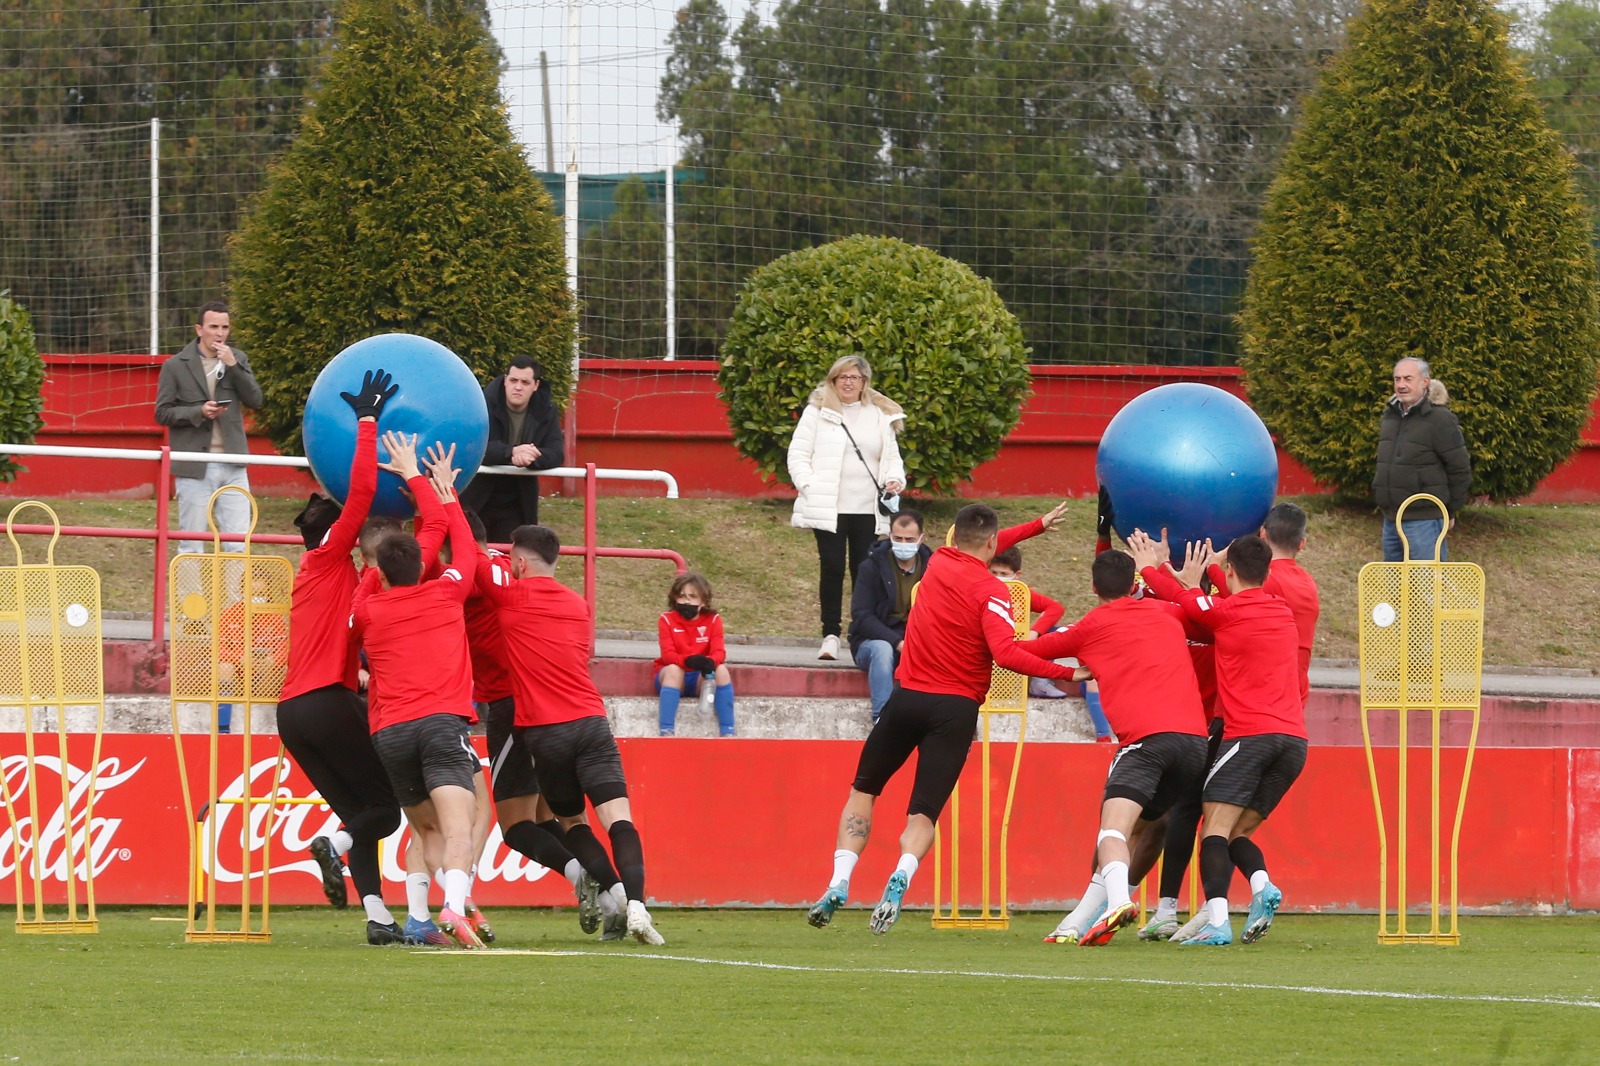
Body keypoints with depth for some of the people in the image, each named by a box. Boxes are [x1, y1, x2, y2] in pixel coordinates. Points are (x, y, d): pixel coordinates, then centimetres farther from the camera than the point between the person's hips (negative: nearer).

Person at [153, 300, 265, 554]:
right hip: (194, 466, -2)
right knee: (192, 544, 2)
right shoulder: (175, 366, 0)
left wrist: (233, 366, -10)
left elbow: (255, 400, 1)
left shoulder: (237, 360, 10)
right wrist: (199, 412, -16)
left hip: (232, 466, 2)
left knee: (238, 543, -1)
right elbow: (163, 412, -1)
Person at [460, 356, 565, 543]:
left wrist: (530, 457, -34)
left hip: (516, 506, 2)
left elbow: (557, 454, -10)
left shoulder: (546, 412, 0)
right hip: (476, 500, -2)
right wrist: (511, 452, -41)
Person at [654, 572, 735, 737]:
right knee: (674, 669, -36)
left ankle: (727, 732, -30)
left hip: (701, 678, 2)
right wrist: (688, 660, -39)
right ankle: (666, 731, -45)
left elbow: (719, 652, -13)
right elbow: (667, 655, -17)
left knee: (721, 669, -28)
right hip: (674, 676, -2)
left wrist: (710, 662, -38)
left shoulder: (713, 620, -1)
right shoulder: (666, 620, -6)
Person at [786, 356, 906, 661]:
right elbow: (798, 454, 2)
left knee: (865, 572, 1)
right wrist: (809, 487, -12)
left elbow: (891, 457, 17)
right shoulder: (817, 412, 4)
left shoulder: (880, 416, 12)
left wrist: (894, 479, -4)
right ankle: (830, 634, 2)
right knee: (832, 569, -4)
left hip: (867, 509, 2)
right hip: (828, 508, -2)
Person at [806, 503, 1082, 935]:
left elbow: (974, 548, 28)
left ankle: (838, 885, 1)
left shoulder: (940, 562, 6)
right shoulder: (991, 592, -9)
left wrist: (1038, 525, 39)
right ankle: (900, 877, -30)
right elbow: (1006, 653, -22)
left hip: (907, 699, 3)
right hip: (957, 709, -3)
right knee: (924, 813, 0)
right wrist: (1064, 673, -18)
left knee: (863, 791, 17)